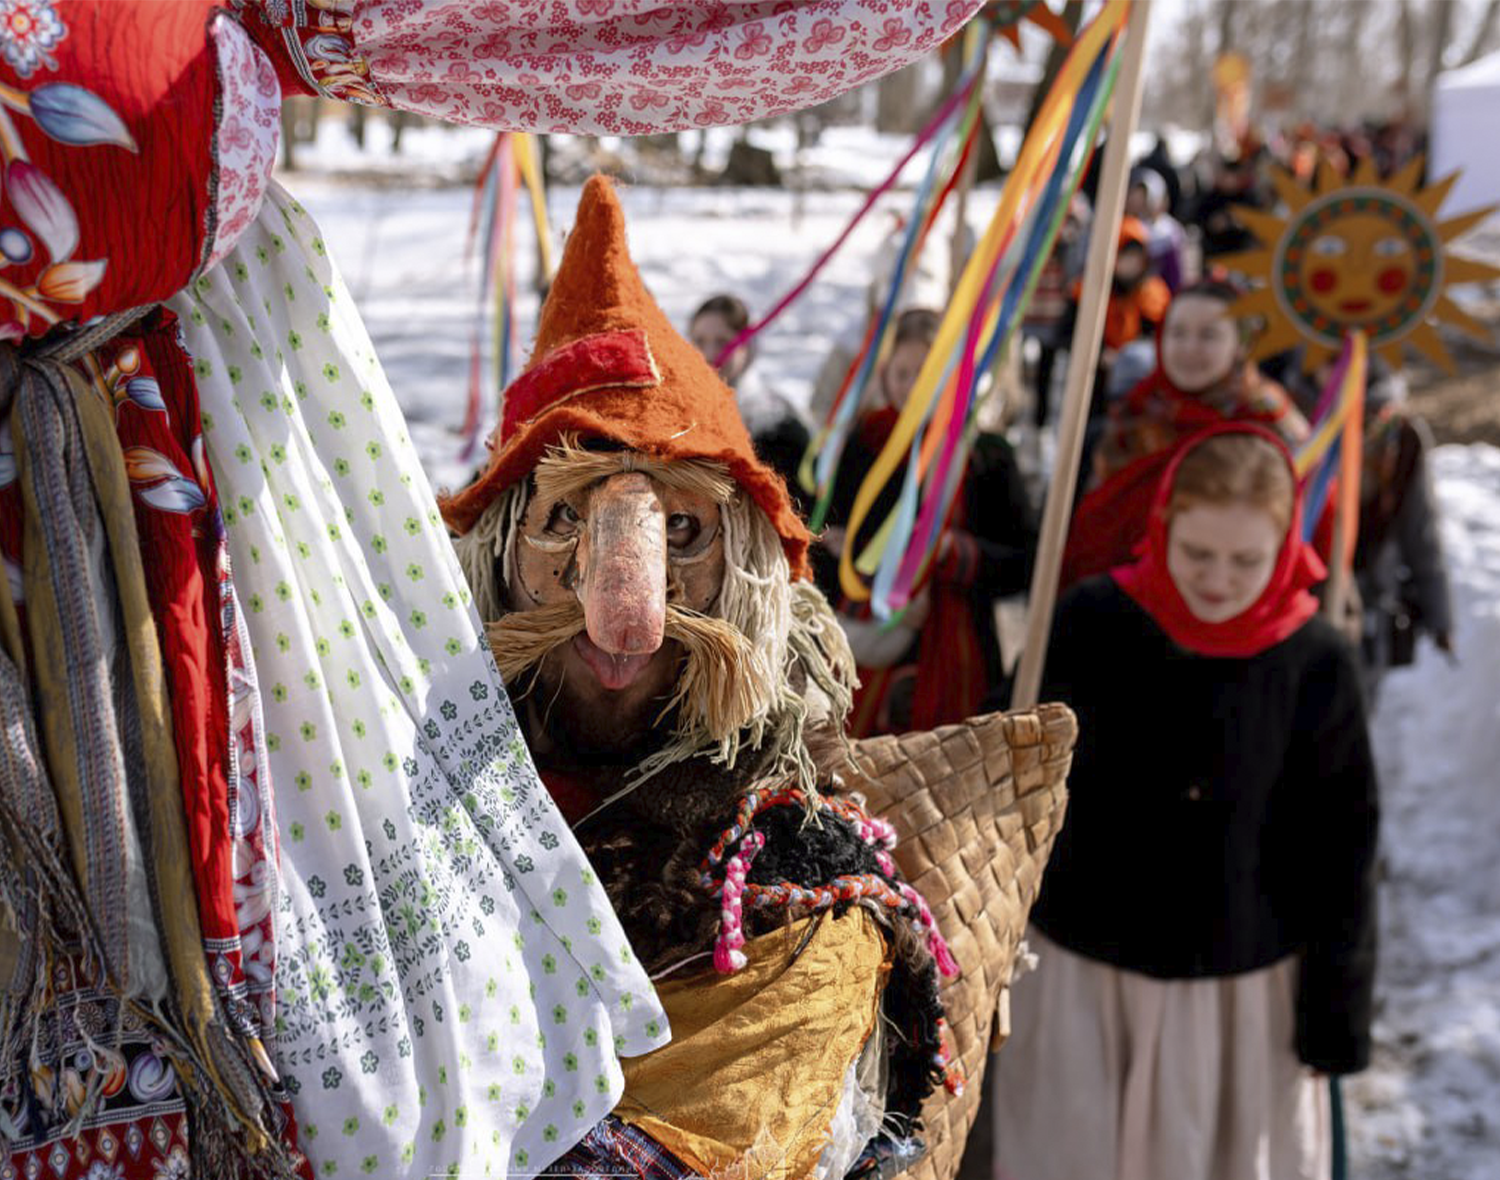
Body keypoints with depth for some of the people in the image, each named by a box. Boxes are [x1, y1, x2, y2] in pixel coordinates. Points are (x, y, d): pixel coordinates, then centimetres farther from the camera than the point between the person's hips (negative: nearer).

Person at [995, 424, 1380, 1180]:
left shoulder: (1315, 663, -12)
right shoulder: (1091, 622, -13)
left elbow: (1340, 845, -3)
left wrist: (1335, 1014, 1)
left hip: (1241, 989, 0)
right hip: (1082, 972, 0)